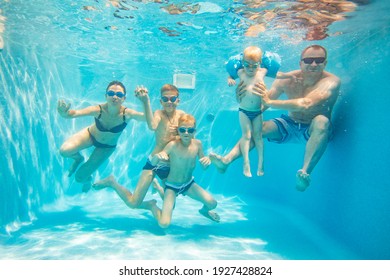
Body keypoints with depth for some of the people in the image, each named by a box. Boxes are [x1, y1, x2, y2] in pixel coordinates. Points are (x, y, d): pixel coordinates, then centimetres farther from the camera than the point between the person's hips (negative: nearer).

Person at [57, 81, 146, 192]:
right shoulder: (98, 110, -34)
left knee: (79, 177, 1)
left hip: (107, 146, 0)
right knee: (64, 151, -26)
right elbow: (74, 113, -46)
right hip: (90, 135, 0)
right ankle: (78, 158, 14)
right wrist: (65, 114, -68)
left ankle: (87, 179, 45)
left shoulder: (127, 114, -34)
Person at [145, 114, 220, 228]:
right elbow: (153, 163, -25)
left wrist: (207, 160, -23)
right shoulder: (173, 145, -22)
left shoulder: (197, 144, -10)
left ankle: (204, 210, 27)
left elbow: (204, 167, 0)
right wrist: (157, 156, -48)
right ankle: (152, 206, 18)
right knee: (164, 224, -17)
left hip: (189, 184, 4)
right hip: (172, 186, -4)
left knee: (212, 203, -13)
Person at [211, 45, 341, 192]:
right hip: (290, 125, 4)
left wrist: (270, 102, -44)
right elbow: (264, 101, -10)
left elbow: (306, 104, -39)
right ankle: (226, 160, -17)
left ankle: (305, 173, -45)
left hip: (315, 130, -4)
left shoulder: (331, 81, -22)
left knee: (322, 121, -37)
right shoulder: (288, 79, -9)